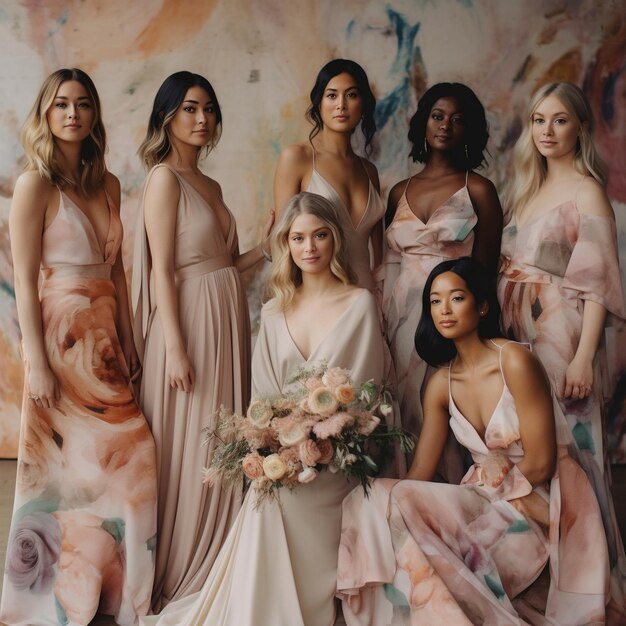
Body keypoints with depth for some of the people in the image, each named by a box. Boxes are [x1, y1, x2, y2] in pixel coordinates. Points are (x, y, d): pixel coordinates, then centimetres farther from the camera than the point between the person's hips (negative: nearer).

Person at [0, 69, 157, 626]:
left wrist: (128, 340, 9)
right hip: (62, 339, -6)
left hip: (106, 339, 7)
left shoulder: (107, 184, 10)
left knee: (127, 458, 9)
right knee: (65, 467, 2)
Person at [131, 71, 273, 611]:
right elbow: (162, 271, -15)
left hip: (227, 322, 8)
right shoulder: (165, 178, -9)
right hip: (190, 322, -8)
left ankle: (213, 564, 26)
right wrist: (175, 348, -19)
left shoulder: (210, 184, 15)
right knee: (190, 449, -1)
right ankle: (180, 575, 13)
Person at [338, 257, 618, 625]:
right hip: (489, 503, 6)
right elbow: (421, 472, 0)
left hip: (543, 504, -6)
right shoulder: (441, 384, 4)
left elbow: (539, 464, -14)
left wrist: (485, 479, -1)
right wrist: (389, 504, -18)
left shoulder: (515, 362, -15)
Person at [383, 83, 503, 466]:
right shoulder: (400, 192, 12)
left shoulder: (478, 190, 0)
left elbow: (484, 270, 0)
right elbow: (387, 261, 14)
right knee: (399, 412, 6)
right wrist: (381, 316, 5)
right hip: (398, 315, 4)